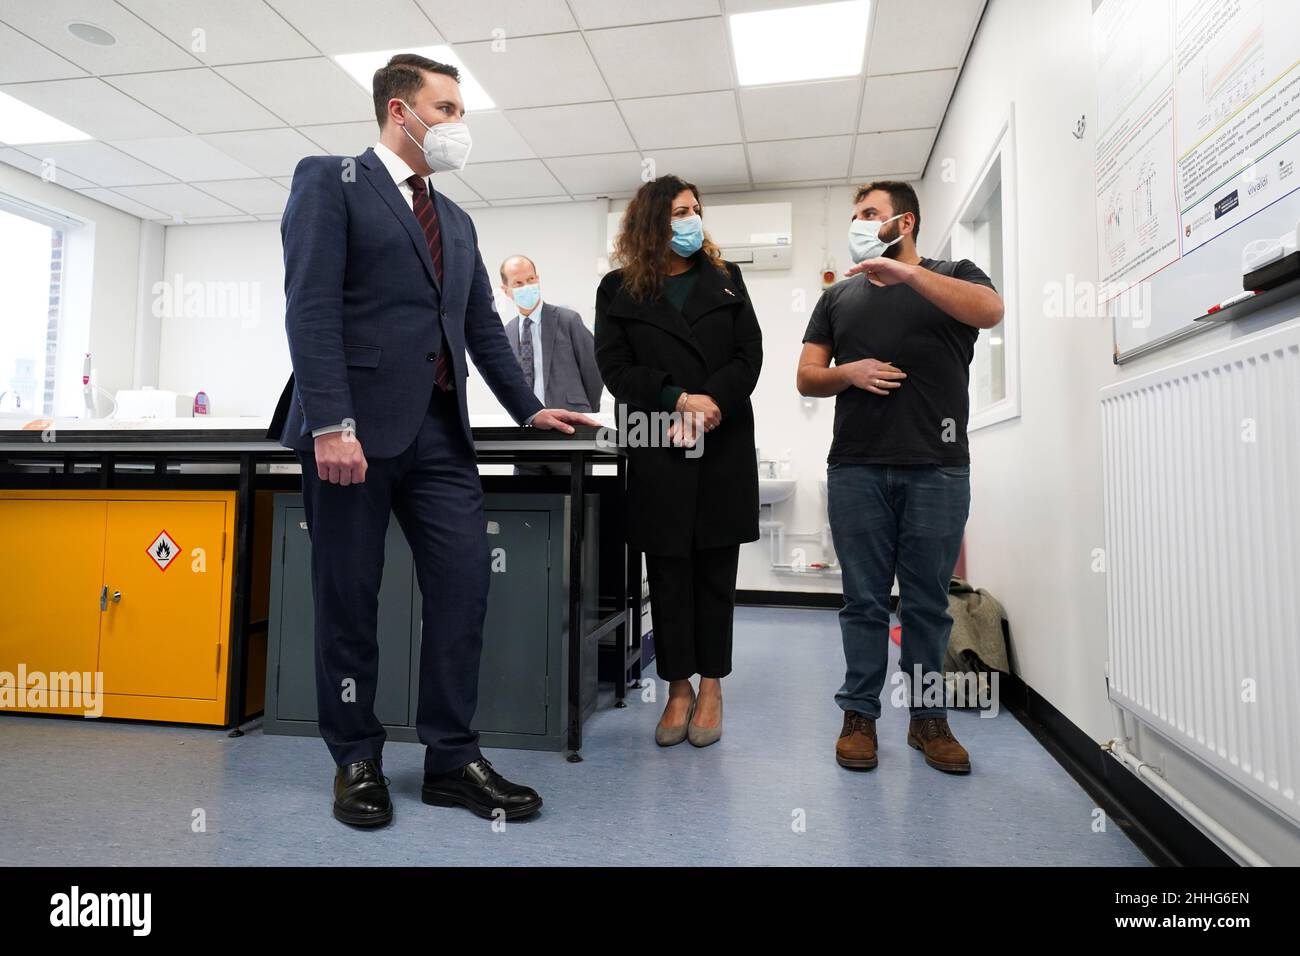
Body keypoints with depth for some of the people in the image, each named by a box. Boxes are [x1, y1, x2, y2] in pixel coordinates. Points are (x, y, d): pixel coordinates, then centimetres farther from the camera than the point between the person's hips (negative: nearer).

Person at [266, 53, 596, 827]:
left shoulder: (456, 221, 23)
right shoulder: (329, 181, 3)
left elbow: (483, 325, 23)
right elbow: (311, 306, -9)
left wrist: (529, 408, 18)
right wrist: (331, 424, -18)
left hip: (440, 431, 6)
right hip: (356, 426, -5)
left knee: (465, 584, -1)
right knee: (348, 599, 3)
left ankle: (452, 759, 11)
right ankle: (357, 761, 19)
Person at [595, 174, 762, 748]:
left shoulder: (725, 280, 14)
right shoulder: (618, 289, 8)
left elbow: (749, 356, 5)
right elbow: (615, 367, -2)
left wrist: (710, 406, -12)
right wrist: (679, 399, -14)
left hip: (724, 448, 2)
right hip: (656, 450, -1)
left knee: (715, 570, 5)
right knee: (668, 572, 3)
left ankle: (711, 687, 17)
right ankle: (678, 688, 15)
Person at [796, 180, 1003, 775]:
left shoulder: (953, 276, 12)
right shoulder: (839, 296, 19)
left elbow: (990, 311, -11)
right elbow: (806, 378, 14)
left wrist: (906, 272, -18)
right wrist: (848, 372, -6)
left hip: (937, 468, -1)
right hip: (856, 468, 2)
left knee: (928, 601, 5)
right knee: (864, 600, 5)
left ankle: (929, 718, 18)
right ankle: (859, 715, 15)